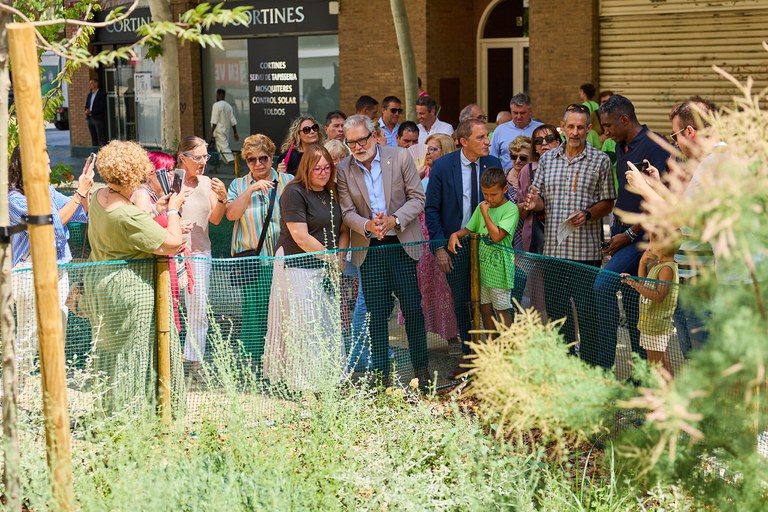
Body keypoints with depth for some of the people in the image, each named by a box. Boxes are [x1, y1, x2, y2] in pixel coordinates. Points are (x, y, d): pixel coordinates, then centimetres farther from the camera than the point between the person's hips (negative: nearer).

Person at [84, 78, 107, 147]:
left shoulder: (102, 94, -6)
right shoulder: (89, 95, 18)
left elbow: (102, 108, -13)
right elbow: (87, 106, 22)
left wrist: (91, 111, -18)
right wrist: (87, 111, -2)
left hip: (98, 119, -7)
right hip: (90, 118, 7)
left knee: (101, 138, -9)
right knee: (94, 138, 7)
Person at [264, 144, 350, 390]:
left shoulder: (333, 194, 11)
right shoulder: (294, 193, -11)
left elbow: (344, 230, 14)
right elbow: (301, 237, -17)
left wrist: (339, 258, -3)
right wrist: (331, 258, -11)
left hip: (326, 270, 7)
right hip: (297, 267, -7)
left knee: (329, 325, 7)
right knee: (304, 325, -7)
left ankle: (329, 379, 14)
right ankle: (304, 383, -2)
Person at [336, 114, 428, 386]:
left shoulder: (400, 158, -4)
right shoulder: (344, 170, 0)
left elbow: (417, 198, -2)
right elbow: (347, 211, 1)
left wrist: (394, 220, -17)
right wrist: (367, 225, -20)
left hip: (401, 243, -1)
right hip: (369, 248, 1)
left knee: (412, 307, 0)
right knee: (377, 312, 3)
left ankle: (421, 366, 15)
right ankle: (381, 372, 13)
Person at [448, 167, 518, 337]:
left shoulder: (511, 209, -12)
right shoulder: (482, 207, 8)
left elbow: (497, 235, -21)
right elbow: (470, 228, 16)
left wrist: (485, 213, -16)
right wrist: (455, 234, -4)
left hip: (499, 267, -7)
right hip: (483, 265, 7)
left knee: (502, 309, -1)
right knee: (485, 308, 14)